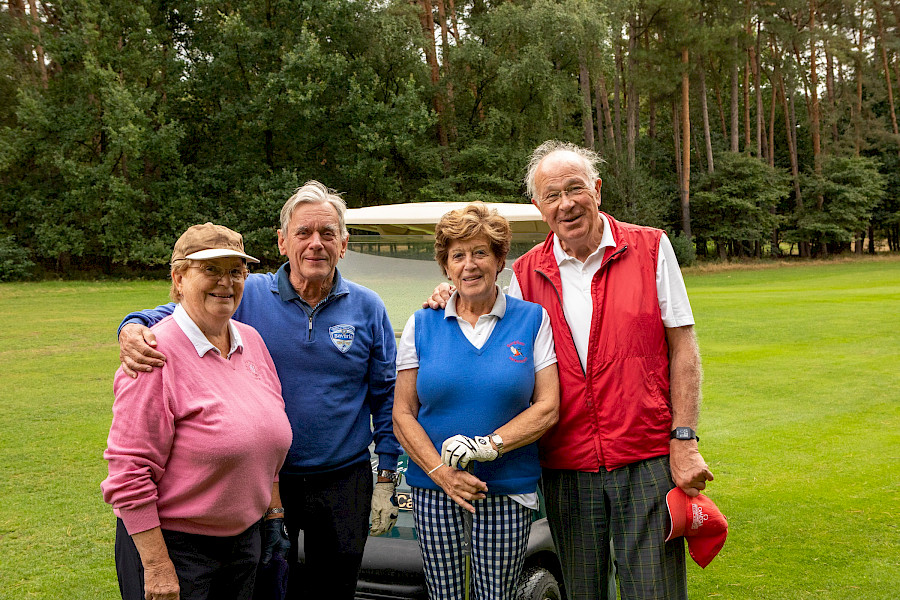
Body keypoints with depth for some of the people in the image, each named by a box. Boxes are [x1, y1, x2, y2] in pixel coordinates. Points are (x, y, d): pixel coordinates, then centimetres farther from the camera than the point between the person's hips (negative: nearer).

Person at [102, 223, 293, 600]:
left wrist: (275, 512, 14)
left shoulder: (251, 341, 4)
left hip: (244, 538, 7)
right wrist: (156, 565, -19)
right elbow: (129, 470, -19)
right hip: (170, 542, -7)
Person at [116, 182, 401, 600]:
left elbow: (386, 396, 3)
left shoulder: (367, 308, -2)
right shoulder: (248, 296, -6)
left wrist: (386, 478, 1)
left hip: (343, 483, 1)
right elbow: (172, 315, -5)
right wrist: (134, 331, -29)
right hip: (262, 481, 0)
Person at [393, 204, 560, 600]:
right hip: (434, 490, 1)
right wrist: (441, 472, -10)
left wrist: (490, 445, -15)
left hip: (508, 490, -1)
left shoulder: (533, 320, 3)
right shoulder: (421, 325, 5)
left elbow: (547, 407, -2)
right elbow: (402, 414, 3)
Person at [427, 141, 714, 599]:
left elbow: (683, 348, 1)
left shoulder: (650, 249, 1)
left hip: (646, 462, -2)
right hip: (566, 468, 2)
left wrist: (684, 442, -6)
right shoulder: (526, 273, 6)